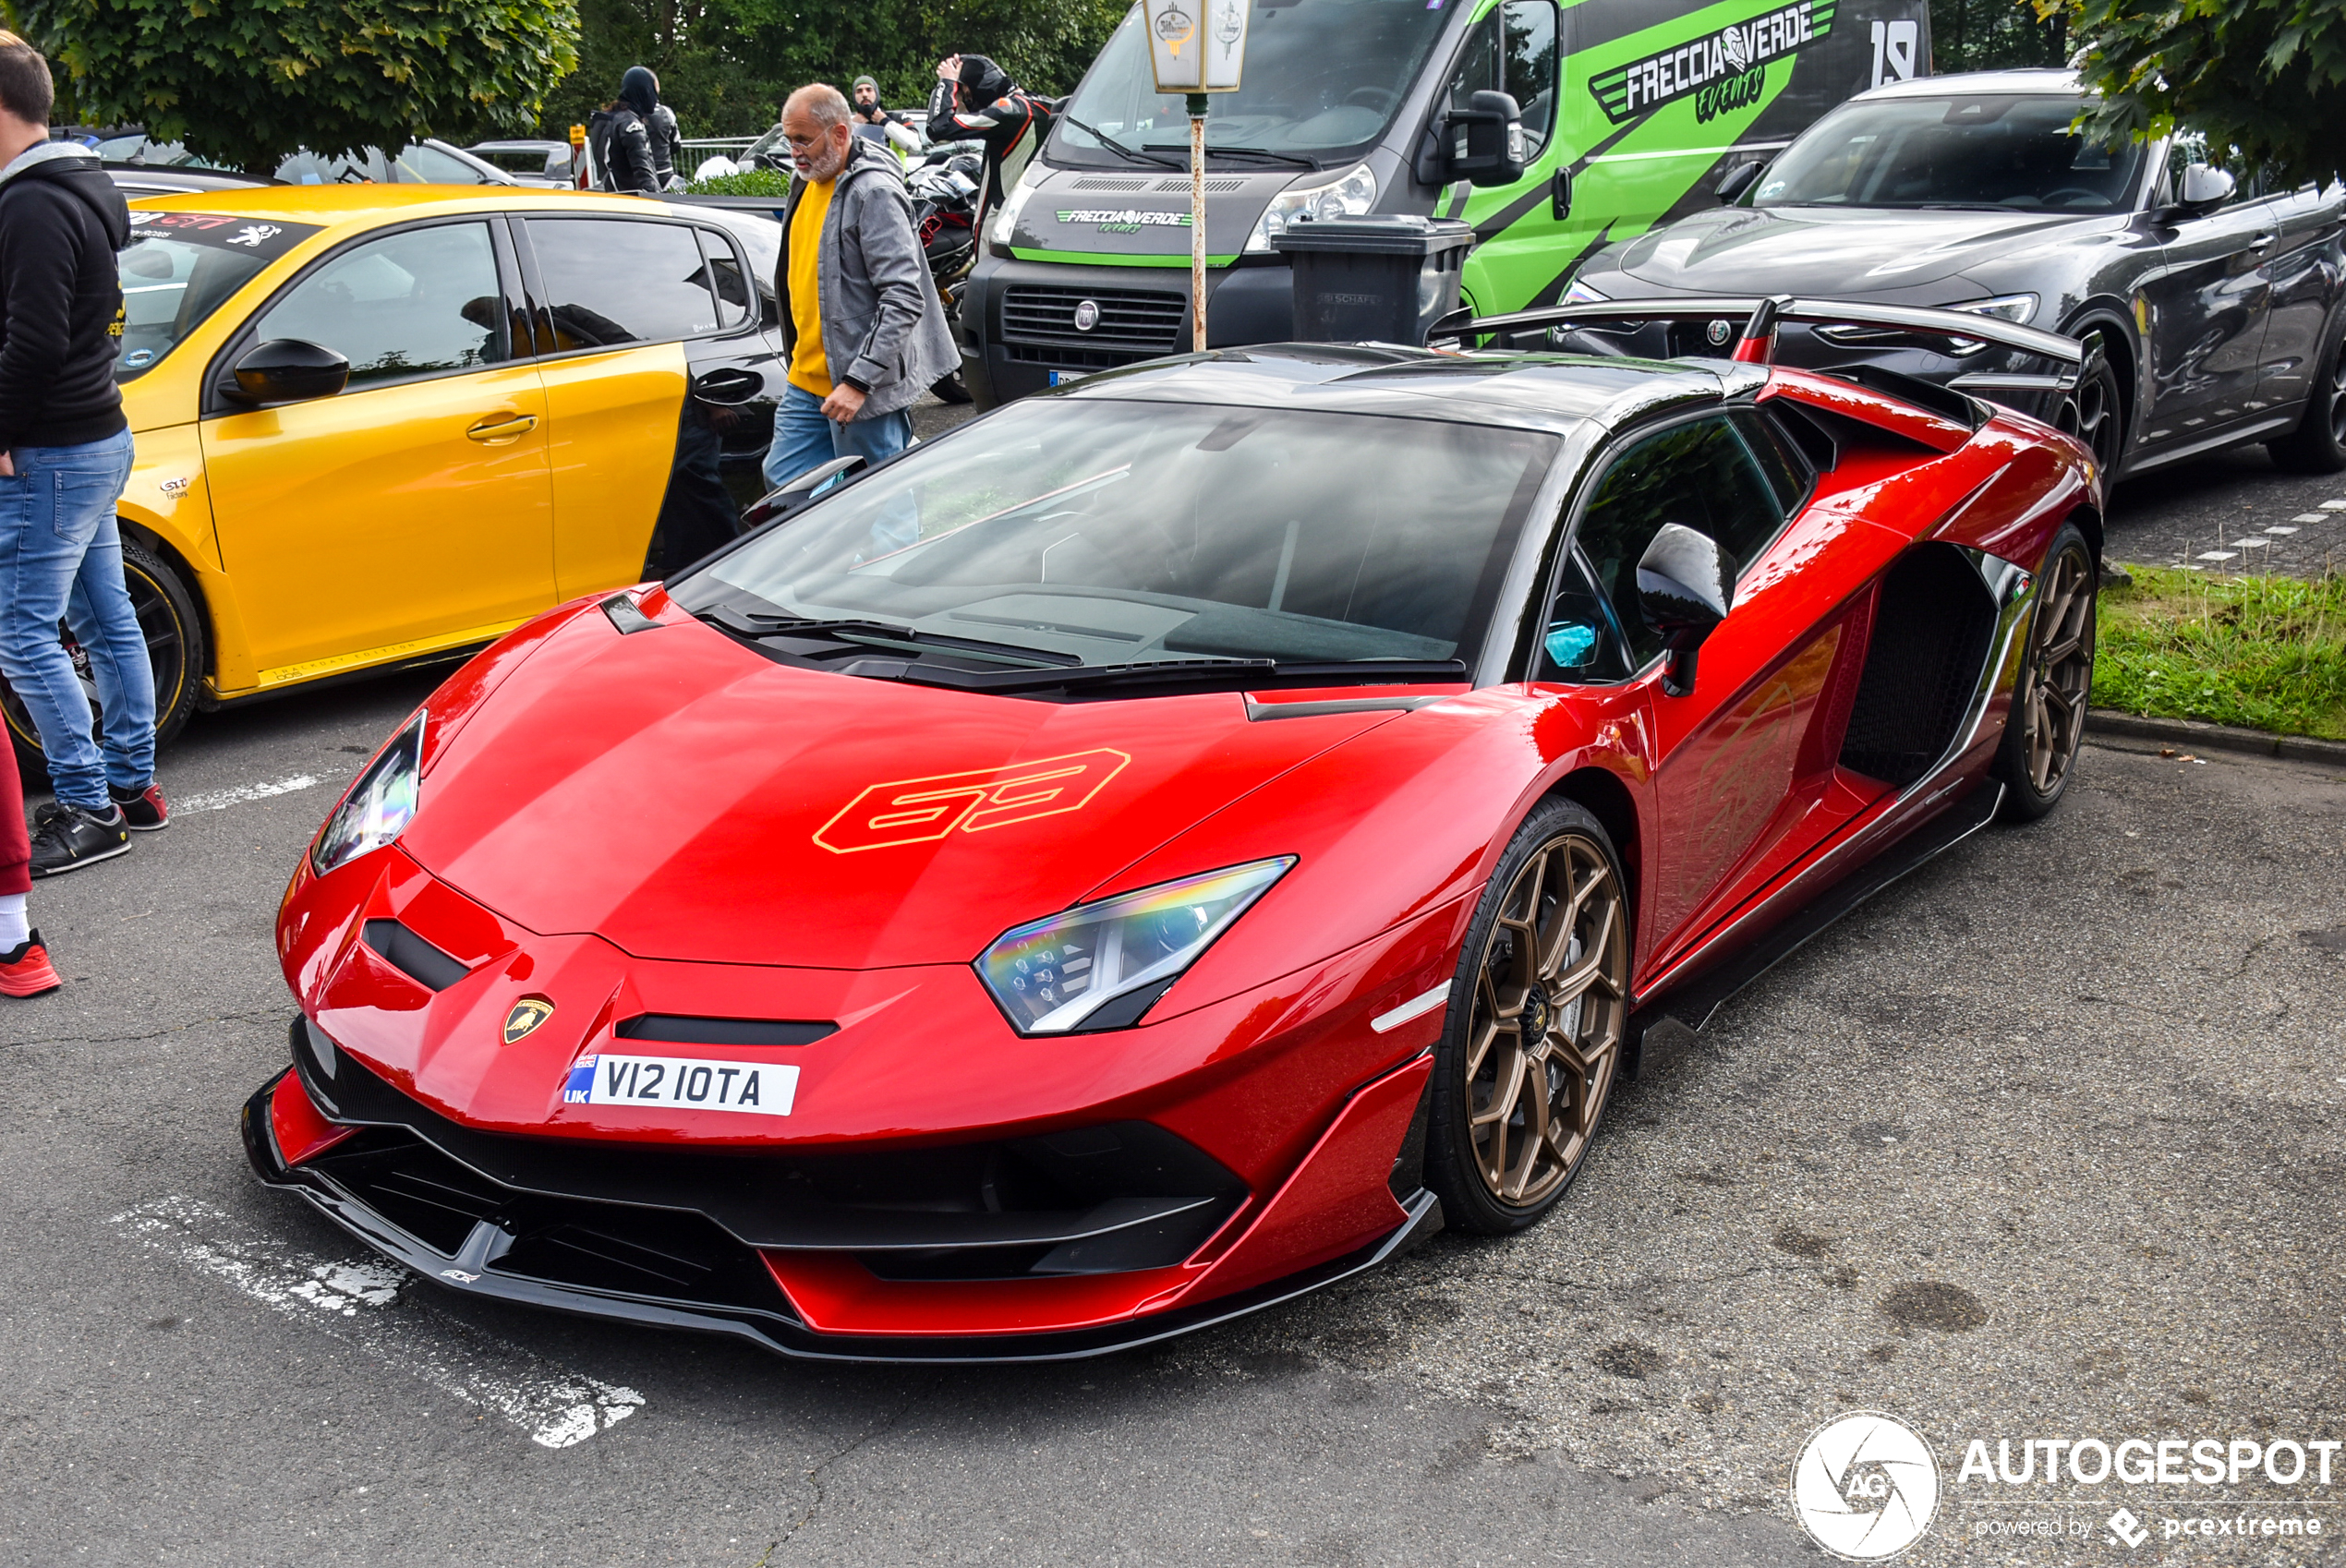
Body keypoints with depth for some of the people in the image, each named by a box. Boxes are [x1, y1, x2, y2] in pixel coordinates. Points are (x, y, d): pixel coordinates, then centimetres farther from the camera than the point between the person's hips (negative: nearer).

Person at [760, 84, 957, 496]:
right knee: (782, 481, 9)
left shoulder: (873, 193, -15)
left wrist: (858, 381, -26)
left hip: (866, 389, -9)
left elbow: (904, 299, -22)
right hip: (807, 382, 9)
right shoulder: (805, 180, 13)